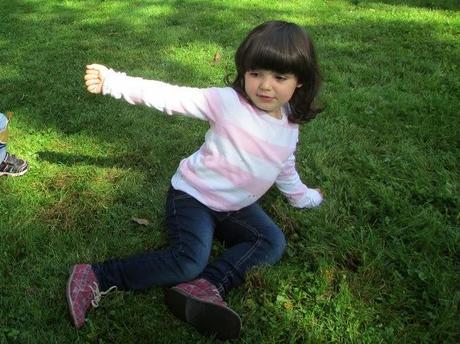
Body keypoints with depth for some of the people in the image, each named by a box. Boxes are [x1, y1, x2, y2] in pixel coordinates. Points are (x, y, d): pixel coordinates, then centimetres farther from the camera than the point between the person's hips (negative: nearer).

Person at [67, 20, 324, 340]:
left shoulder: (289, 127, 0)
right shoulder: (227, 102, -21)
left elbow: (285, 169, 19)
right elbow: (170, 96, -27)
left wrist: (305, 197, 31)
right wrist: (113, 81, -35)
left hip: (236, 206, 7)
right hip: (193, 197, -6)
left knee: (273, 242, -14)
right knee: (188, 262, -26)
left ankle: (208, 285, -26)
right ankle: (97, 277, -17)